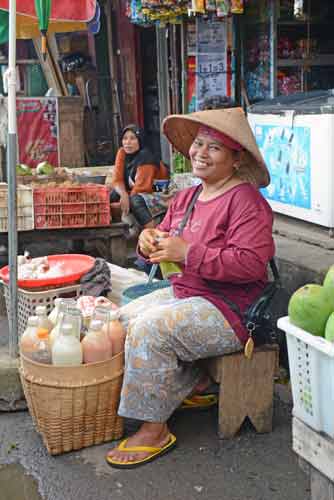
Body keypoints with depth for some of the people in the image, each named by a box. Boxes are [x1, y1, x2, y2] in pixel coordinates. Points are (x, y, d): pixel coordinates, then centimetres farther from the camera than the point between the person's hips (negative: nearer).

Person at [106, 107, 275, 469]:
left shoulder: (246, 200, -17)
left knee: (149, 329, -24)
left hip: (228, 308, -10)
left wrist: (187, 253, -27)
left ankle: (154, 431, -9)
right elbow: (167, 245, 20)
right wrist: (150, 239, -6)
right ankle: (195, 384, 15)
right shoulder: (185, 197, 11)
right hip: (184, 292, 10)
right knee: (124, 319, 6)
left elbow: (251, 263, -28)